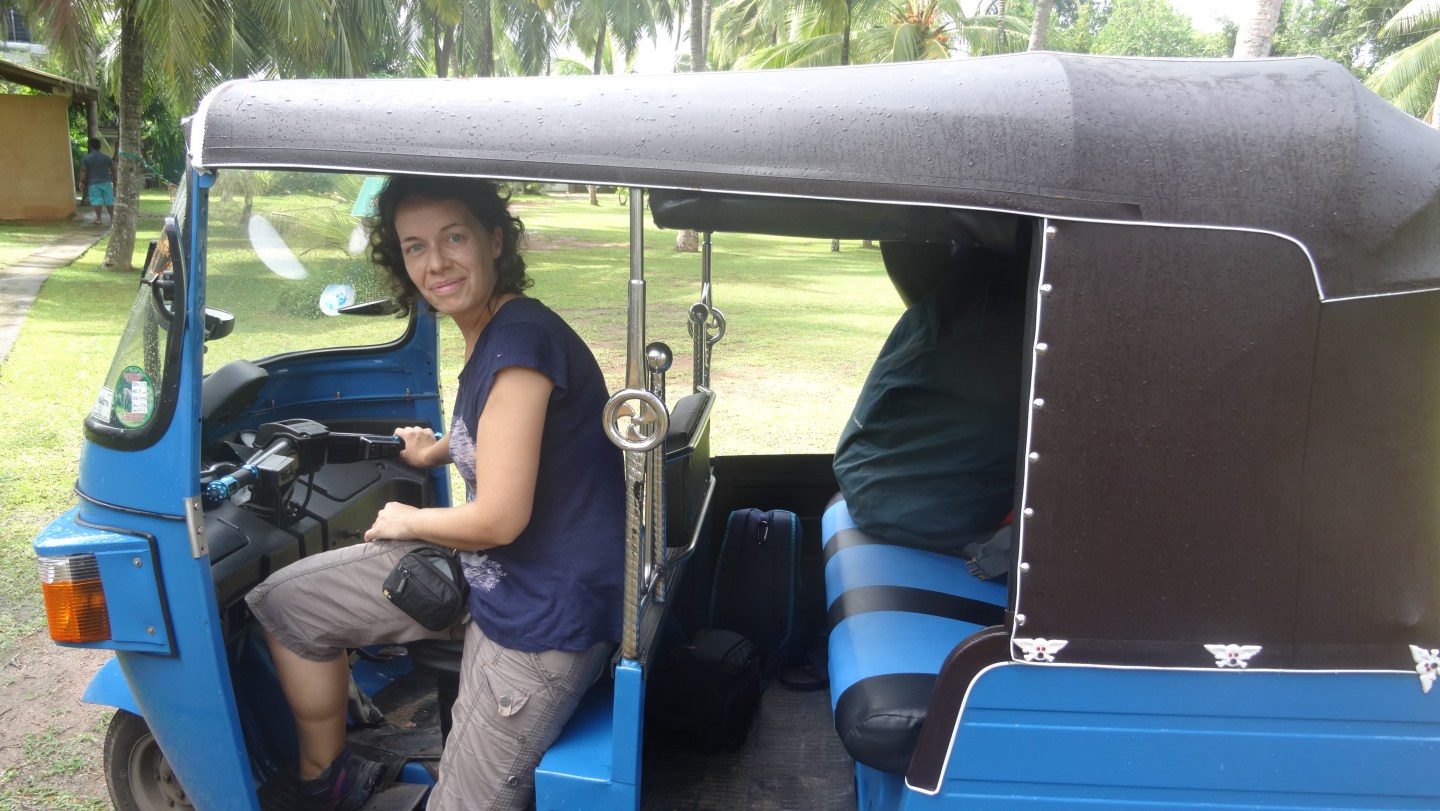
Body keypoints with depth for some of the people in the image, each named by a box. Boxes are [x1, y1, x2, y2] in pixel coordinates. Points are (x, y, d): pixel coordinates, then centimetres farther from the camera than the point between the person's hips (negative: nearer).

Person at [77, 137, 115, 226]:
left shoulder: (86, 158, -3)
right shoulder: (106, 157, 3)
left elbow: (83, 171, -7)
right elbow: (113, 170, 6)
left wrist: (81, 182, -1)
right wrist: (114, 181, 17)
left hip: (93, 183, -1)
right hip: (106, 182, 1)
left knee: (97, 201, 0)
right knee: (109, 201, 6)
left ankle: (99, 219, -2)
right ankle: (112, 218, 5)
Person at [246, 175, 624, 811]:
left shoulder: (521, 340, -26)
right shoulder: (489, 330, 4)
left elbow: (498, 520, -24)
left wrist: (406, 521, -6)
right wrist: (443, 449, 21)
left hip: (544, 613, -9)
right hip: (482, 566, 10)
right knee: (286, 602, 10)